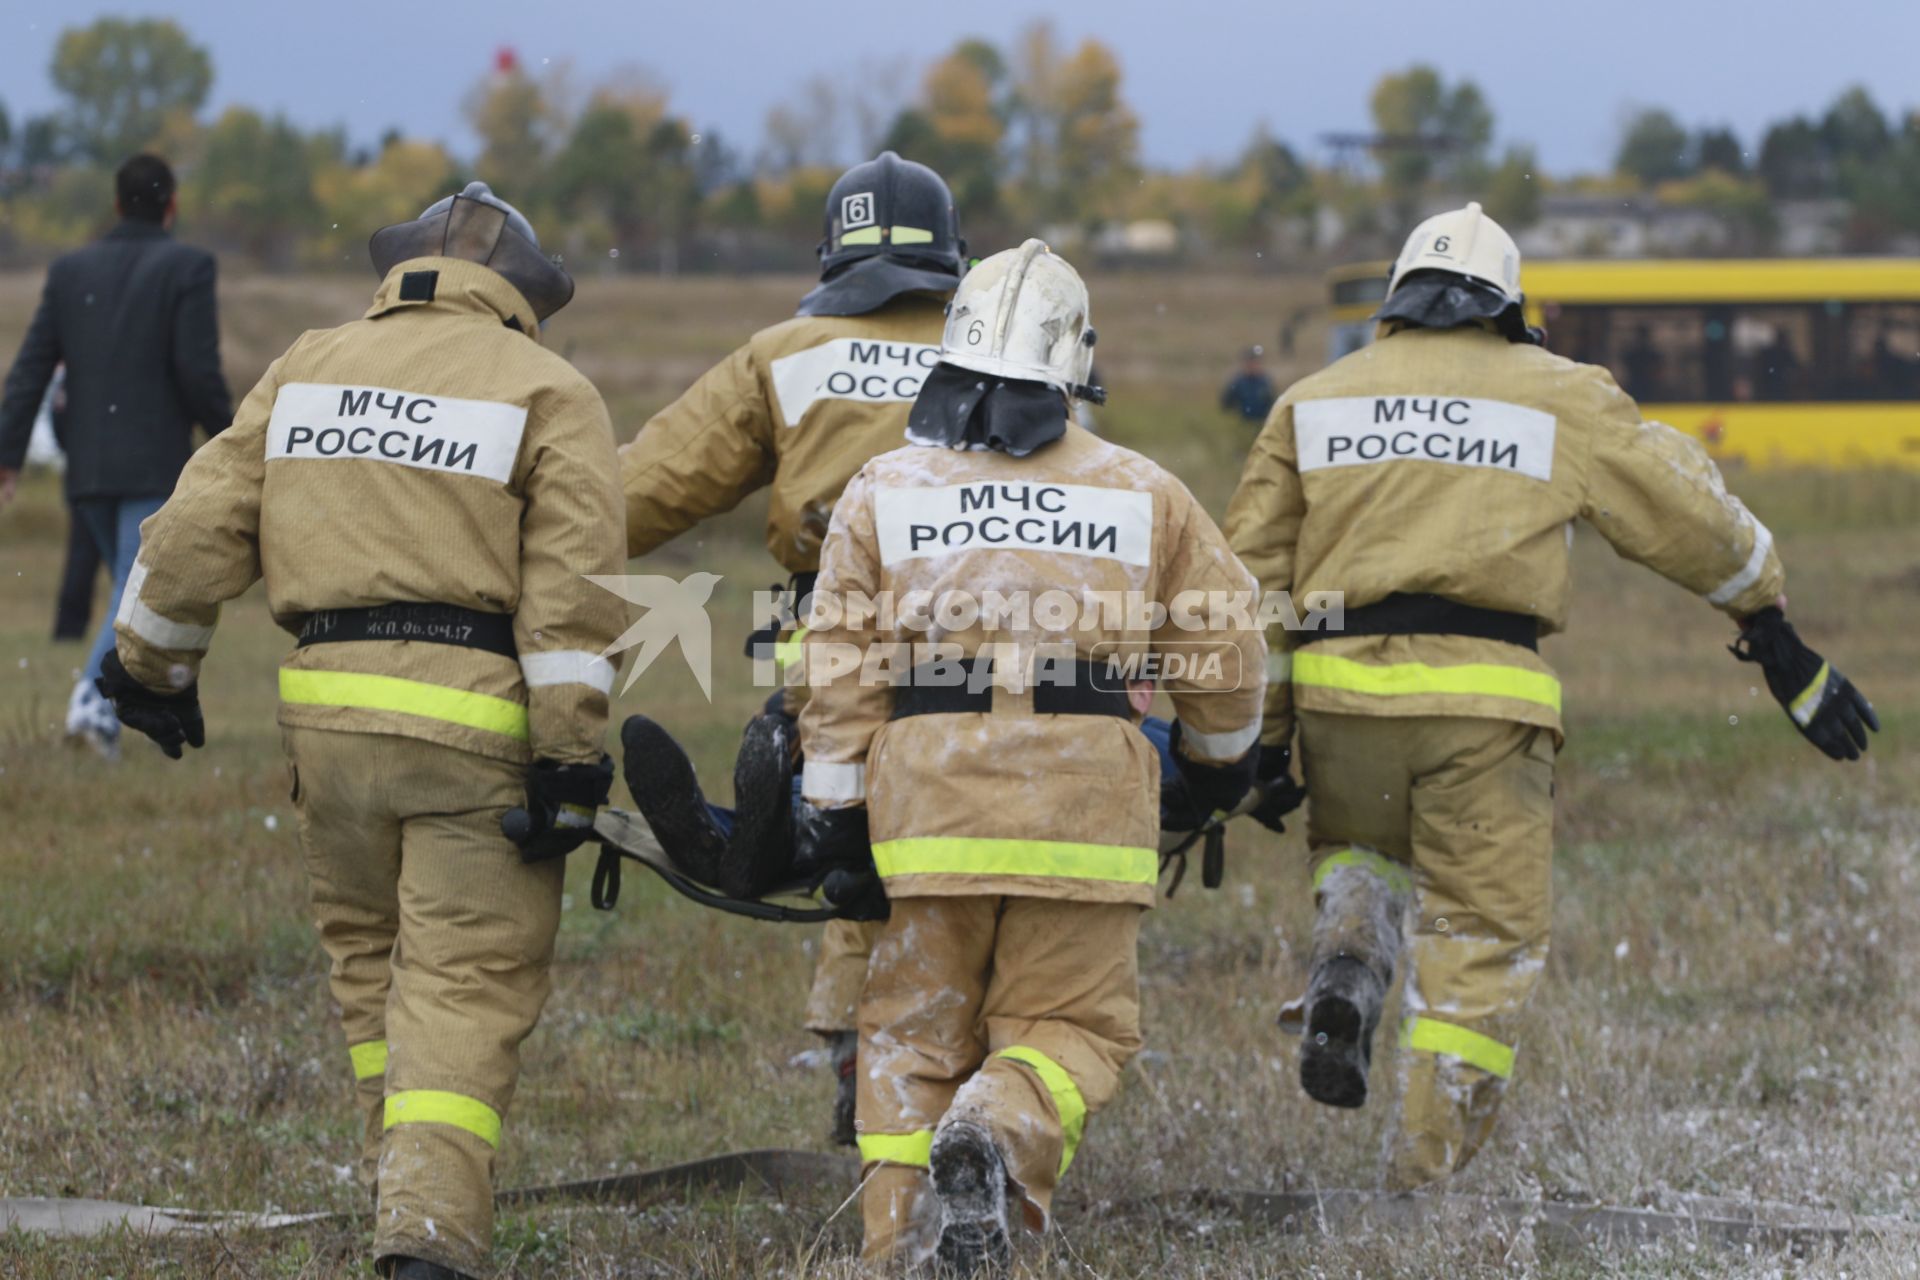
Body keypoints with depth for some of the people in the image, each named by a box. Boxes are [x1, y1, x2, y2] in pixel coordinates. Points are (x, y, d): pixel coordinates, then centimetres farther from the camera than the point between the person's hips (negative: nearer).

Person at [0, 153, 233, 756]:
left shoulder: (70, 270, 9)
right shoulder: (187, 267, -5)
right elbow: (198, 370, -13)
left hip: (87, 469, 5)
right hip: (155, 462, -5)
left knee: (137, 592, 18)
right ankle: (96, 698, -30)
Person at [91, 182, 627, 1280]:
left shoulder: (310, 368, 13)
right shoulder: (549, 394, 1)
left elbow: (198, 531, 11)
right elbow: (573, 593, -8)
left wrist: (155, 664, 24)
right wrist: (572, 758, -9)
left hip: (330, 708, 4)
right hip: (475, 722, -4)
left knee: (371, 960, 20)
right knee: (468, 984, -3)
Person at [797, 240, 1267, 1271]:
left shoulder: (882, 490, 9)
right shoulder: (1141, 492, 10)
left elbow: (839, 668, 3)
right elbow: (1226, 646, 16)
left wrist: (833, 811, 7)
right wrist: (1219, 759, 34)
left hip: (930, 791, 1)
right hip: (1085, 793, -1)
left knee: (915, 1026, 10)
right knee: (1073, 1019, 6)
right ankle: (998, 1135, -24)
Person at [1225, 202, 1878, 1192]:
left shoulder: (1311, 403, 16)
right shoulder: (1563, 397, 11)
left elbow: (1254, 575, 13)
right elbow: (1692, 518, 16)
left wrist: (1260, 732, 16)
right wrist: (1779, 644, 25)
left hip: (1342, 682, 2)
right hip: (1484, 693, -2)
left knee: (1356, 851, 29)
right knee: (1484, 932, 6)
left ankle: (1346, 967, -3)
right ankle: (1427, 1170, -1)